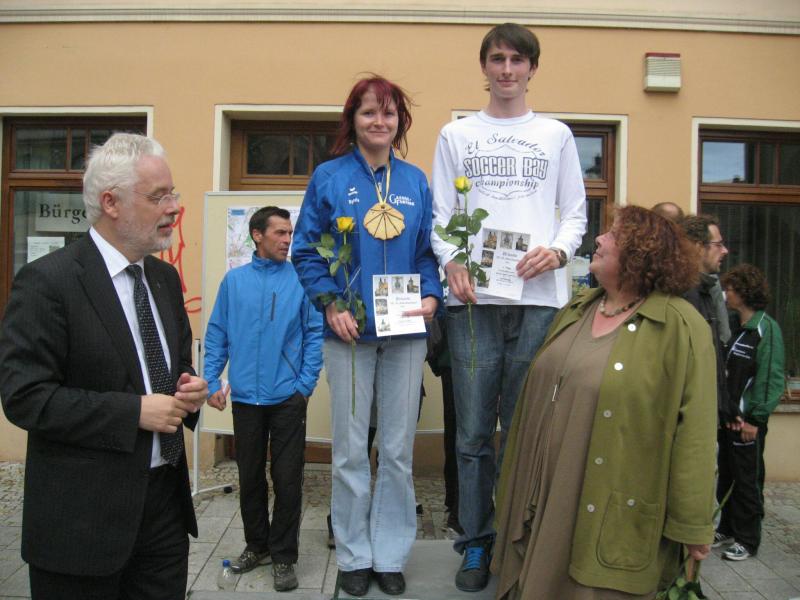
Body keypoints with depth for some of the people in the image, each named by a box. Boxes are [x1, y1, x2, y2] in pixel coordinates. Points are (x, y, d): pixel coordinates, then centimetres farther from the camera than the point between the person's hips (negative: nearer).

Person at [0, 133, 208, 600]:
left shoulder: (165, 277, 9)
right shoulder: (47, 281, -13)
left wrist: (190, 389, -3)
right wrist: (135, 412, -20)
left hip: (166, 498, 7)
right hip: (85, 514, -6)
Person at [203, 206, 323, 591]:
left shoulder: (301, 279, -2)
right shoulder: (234, 280, 5)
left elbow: (315, 333, -3)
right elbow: (217, 335, 7)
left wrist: (306, 384, -9)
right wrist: (211, 381, -1)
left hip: (288, 397, -2)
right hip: (246, 397, 3)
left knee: (287, 479, 4)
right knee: (250, 476, 14)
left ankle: (283, 556, 19)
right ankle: (257, 545, 33)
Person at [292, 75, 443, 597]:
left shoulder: (415, 180, 9)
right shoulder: (329, 177, 1)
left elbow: (429, 249, 10)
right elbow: (307, 250, 0)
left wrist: (431, 296, -7)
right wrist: (331, 305, -12)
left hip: (406, 331, 2)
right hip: (349, 332, -2)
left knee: (398, 450, 9)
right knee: (350, 451, 7)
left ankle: (391, 555, 26)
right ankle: (354, 555, 25)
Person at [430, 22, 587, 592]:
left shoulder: (556, 134, 15)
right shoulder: (456, 134, 14)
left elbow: (576, 212, 13)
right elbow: (441, 213, 9)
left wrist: (558, 250, -7)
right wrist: (452, 262, -10)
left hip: (537, 299, 0)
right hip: (473, 298, 0)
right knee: (474, 432, 4)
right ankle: (477, 542, 18)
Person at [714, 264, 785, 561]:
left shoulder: (766, 328, -12)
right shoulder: (736, 327, 12)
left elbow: (771, 378, -17)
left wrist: (755, 419, -19)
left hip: (749, 421, -8)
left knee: (747, 480, 4)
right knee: (726, 477, 16)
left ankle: (748, 539, 17)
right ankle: (727, 529, 30)